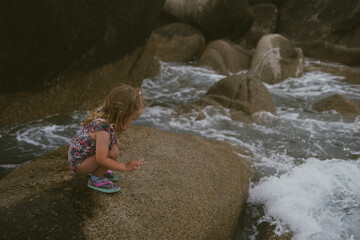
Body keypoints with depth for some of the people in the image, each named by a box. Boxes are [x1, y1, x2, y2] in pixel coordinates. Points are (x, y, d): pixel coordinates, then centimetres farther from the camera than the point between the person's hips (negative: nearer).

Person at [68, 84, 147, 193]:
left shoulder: (102, 113, -7)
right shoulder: (103, 130, -35)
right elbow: (101, 159, -33)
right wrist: (125, 167, -26)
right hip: (78, 164, -9)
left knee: (116, 144, 4)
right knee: (113, 153, -26)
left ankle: (96, 170, 17)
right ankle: (95, 180, -4)